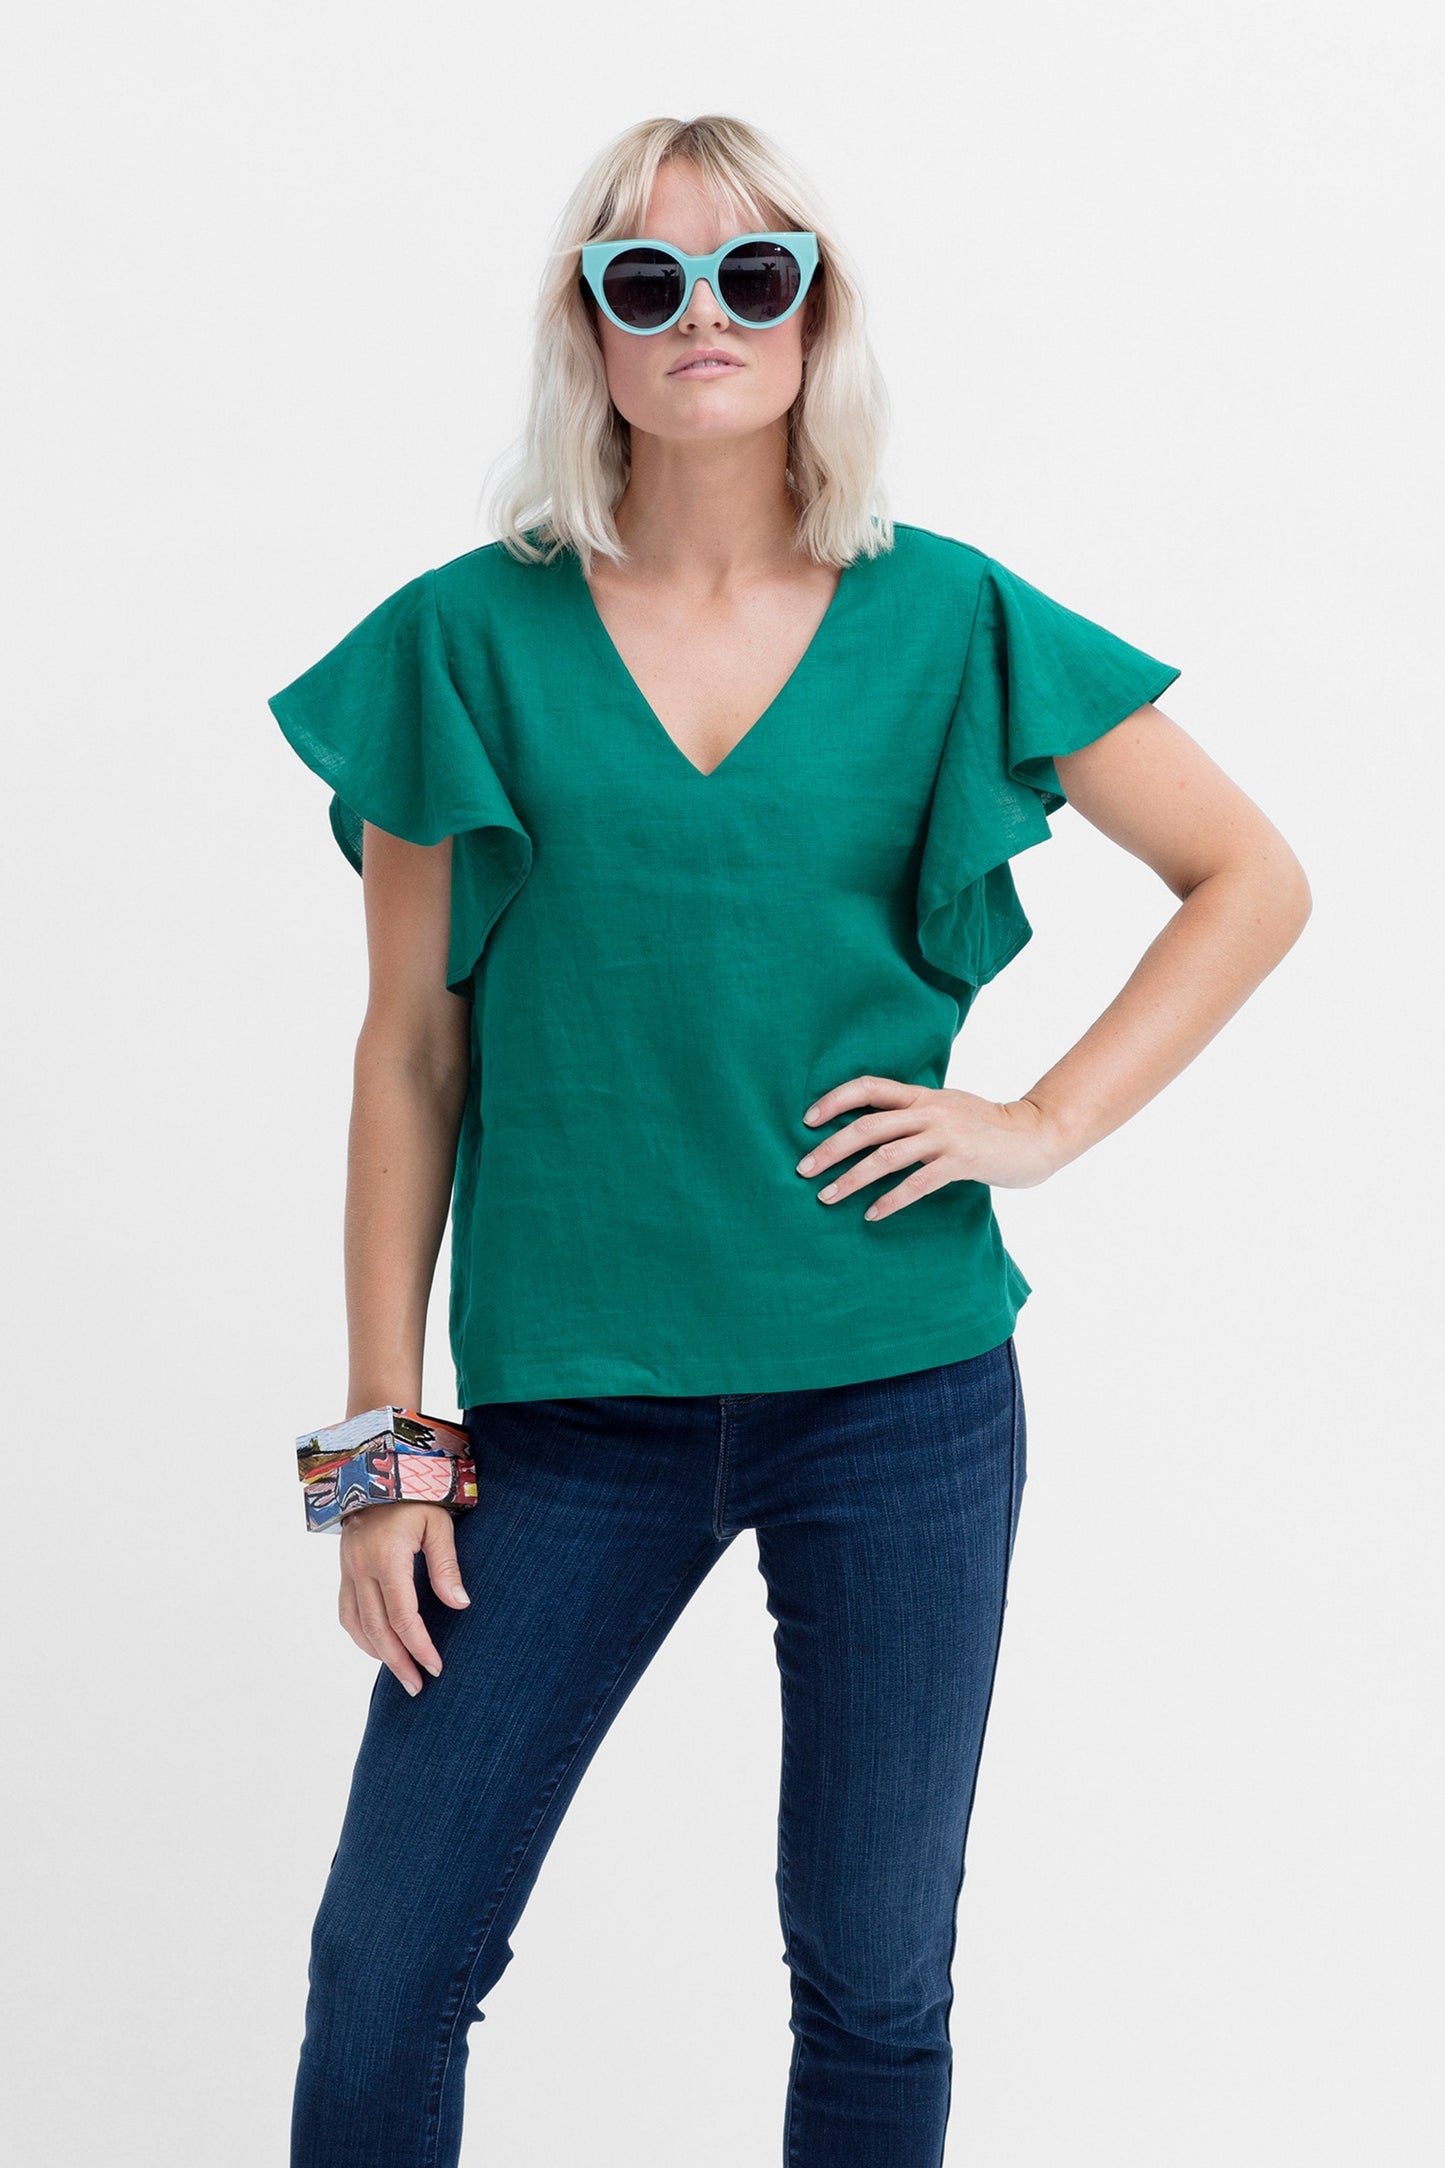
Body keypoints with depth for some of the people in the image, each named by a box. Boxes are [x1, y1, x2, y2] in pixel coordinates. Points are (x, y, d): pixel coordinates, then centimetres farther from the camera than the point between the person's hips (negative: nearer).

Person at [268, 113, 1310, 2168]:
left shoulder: (950, 624, 1)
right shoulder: (470, 641, 1)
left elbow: (1255, 878, 9)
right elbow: (413, 1049, 2)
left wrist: (1046, 1121, -3)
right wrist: (391, 1433, -1)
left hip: (898, 1385, 1)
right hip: (573, 1400, 0)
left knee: (875, 1978, 12)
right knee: (388, 1966, 2)